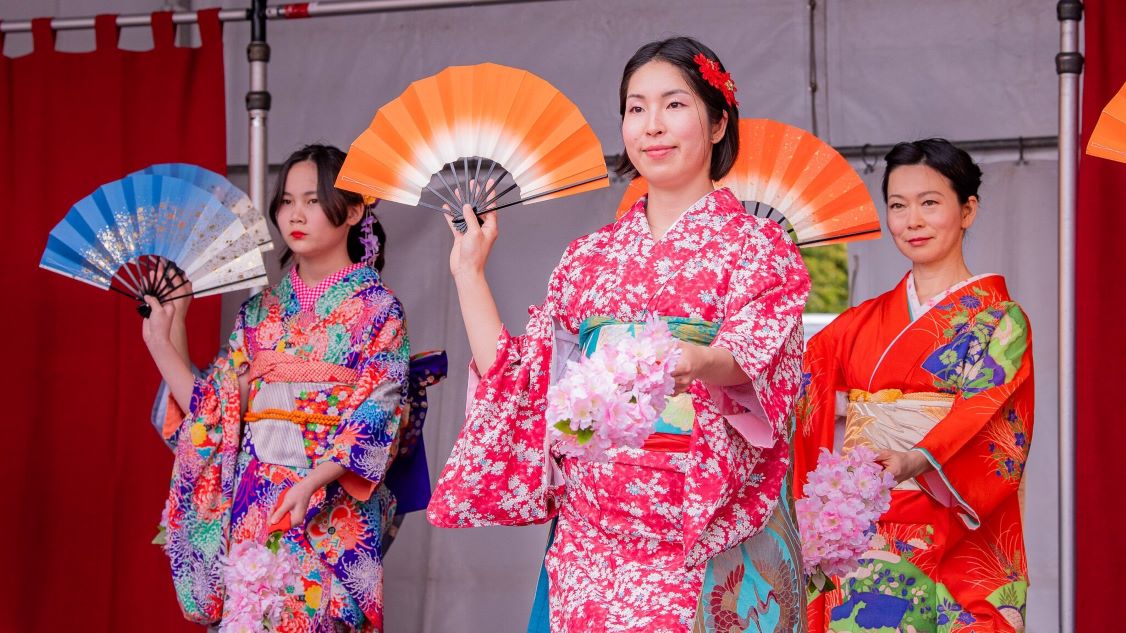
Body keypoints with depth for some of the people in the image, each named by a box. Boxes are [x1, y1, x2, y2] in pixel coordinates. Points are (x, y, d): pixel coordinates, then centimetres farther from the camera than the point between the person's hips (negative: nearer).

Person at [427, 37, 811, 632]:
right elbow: (520, 380, 13)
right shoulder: (587, 257, 16)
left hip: (709, 536, -4)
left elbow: (756, 358, -16)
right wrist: (468, 271, 13)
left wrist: (700, 363, -38)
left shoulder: (757, 244, 2)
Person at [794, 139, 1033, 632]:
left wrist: (915, 462, -30)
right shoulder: (864, 322, 15)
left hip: (951, 536, -3)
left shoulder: (998, 319, 3)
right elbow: (795, 378, 3)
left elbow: (984, 416, -12)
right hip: (860, 532, 3)